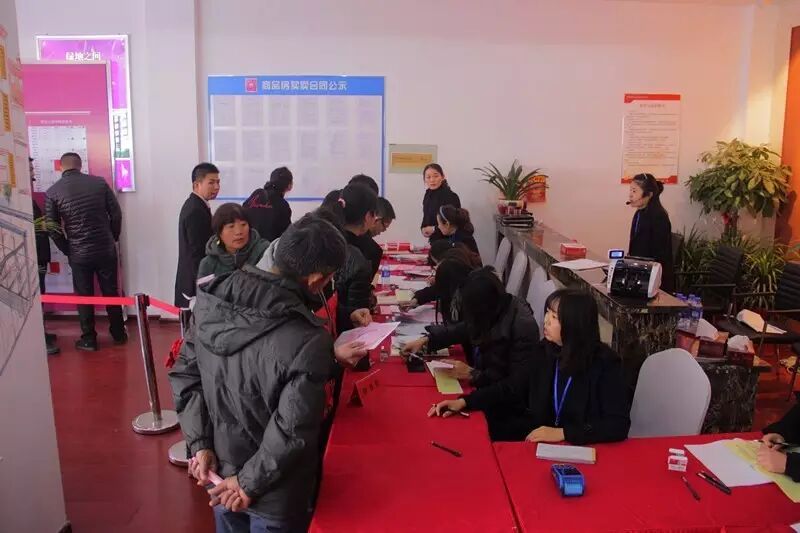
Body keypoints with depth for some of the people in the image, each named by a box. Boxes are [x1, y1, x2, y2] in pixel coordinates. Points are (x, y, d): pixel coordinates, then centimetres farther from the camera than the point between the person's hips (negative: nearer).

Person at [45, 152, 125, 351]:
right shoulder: (99, 182, -4)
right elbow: (116, 213, -2)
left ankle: (88, 339, 20)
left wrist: (67, 250, 10)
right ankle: (119, 333, 26)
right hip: (106, 249, 1)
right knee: (111, 292, 14)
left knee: (84, 296, 12)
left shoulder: (53, 192, -6)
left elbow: (53, 228, -4)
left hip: (79, 253, -1)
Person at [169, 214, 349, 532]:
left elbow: (185, 373, -4)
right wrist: (250, 482, -13)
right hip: (273, 493, -5)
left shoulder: (212, 300, -12)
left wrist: (200, 443, -2)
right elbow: (291, 433, -26)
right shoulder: (309, 342, -31)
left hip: (218, 471, 5)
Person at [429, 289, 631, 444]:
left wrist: (562, 433, -28)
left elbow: (619, 425, -21)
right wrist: (464, 402, -3)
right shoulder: (547, 350, -1)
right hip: (541, 436, 6)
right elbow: (513, 387, 8)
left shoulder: (605, 364, -17)